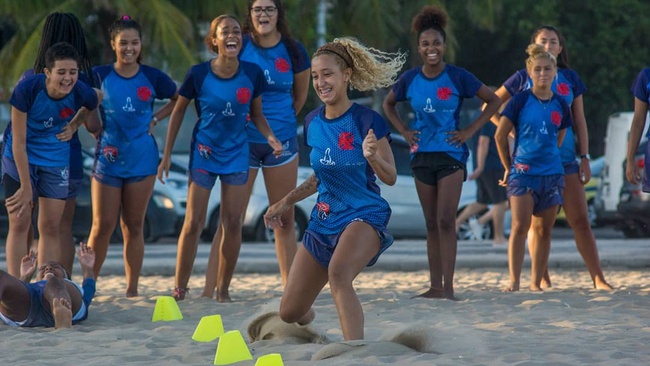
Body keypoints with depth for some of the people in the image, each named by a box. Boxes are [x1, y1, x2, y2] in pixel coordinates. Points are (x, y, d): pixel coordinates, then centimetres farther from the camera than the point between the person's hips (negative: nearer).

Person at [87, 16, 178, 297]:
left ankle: (132, 290, 12)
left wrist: (155, 119, 4)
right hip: (107, 158, -1)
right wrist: (98, 131, -4)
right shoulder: (99, 76, -1)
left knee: (134, 226, 6)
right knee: (102, 226, -2)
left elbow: (178, 100, 15)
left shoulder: (152, 77, 2)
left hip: (142, 159, 1)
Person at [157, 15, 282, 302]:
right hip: (204, 154, -2)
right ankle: (179, 289, 5)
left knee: (233, 222, 3)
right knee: (194, 222, -4)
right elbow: (178, 111, 0)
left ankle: (223, 289, 14)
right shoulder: (199, 74, -13)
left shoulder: (252, 73, -7)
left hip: (236, 154, 2)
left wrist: (270, 137, -12)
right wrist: (167, 154, 0)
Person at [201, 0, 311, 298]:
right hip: (243, 141, -2)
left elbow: (301, 95, 15)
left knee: (284, 218, 6)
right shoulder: (239, 47, -5)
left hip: (282, 141, 2)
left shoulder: (292, 51, 0)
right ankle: (210, 289, -5)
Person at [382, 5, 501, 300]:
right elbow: (388, 104, 20)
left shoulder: (458, 77, -8)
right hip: (422, 155, 4)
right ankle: (435, 286, 10)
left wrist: (470, 131, -6)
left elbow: (493, 101, 0)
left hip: (451, 155, -4)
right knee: (431, 224, 7)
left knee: (446, 221, -13)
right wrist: (403, 131, 7)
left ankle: (448, 287, -14)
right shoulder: (410, 79, 2)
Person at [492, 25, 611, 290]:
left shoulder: (570, 78, 9)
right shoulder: (523, 78, 4)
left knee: (580, 220, -4)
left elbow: (579, 120, 11)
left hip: (565, 157, 1)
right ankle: (542, 279, 9)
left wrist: (585, 157, 4)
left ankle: (598, 279, -5)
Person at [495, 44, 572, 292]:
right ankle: (514, 281, -11)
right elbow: (500, 136, 1)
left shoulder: (561, 106, 6)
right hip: (523, 171, -4)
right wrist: (508, 167, 5)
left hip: (552, 173, 4)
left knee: (543, 230, 5)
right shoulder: (520, 101, -4)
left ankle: (536, 283, 12)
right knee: (520, 226, -12)